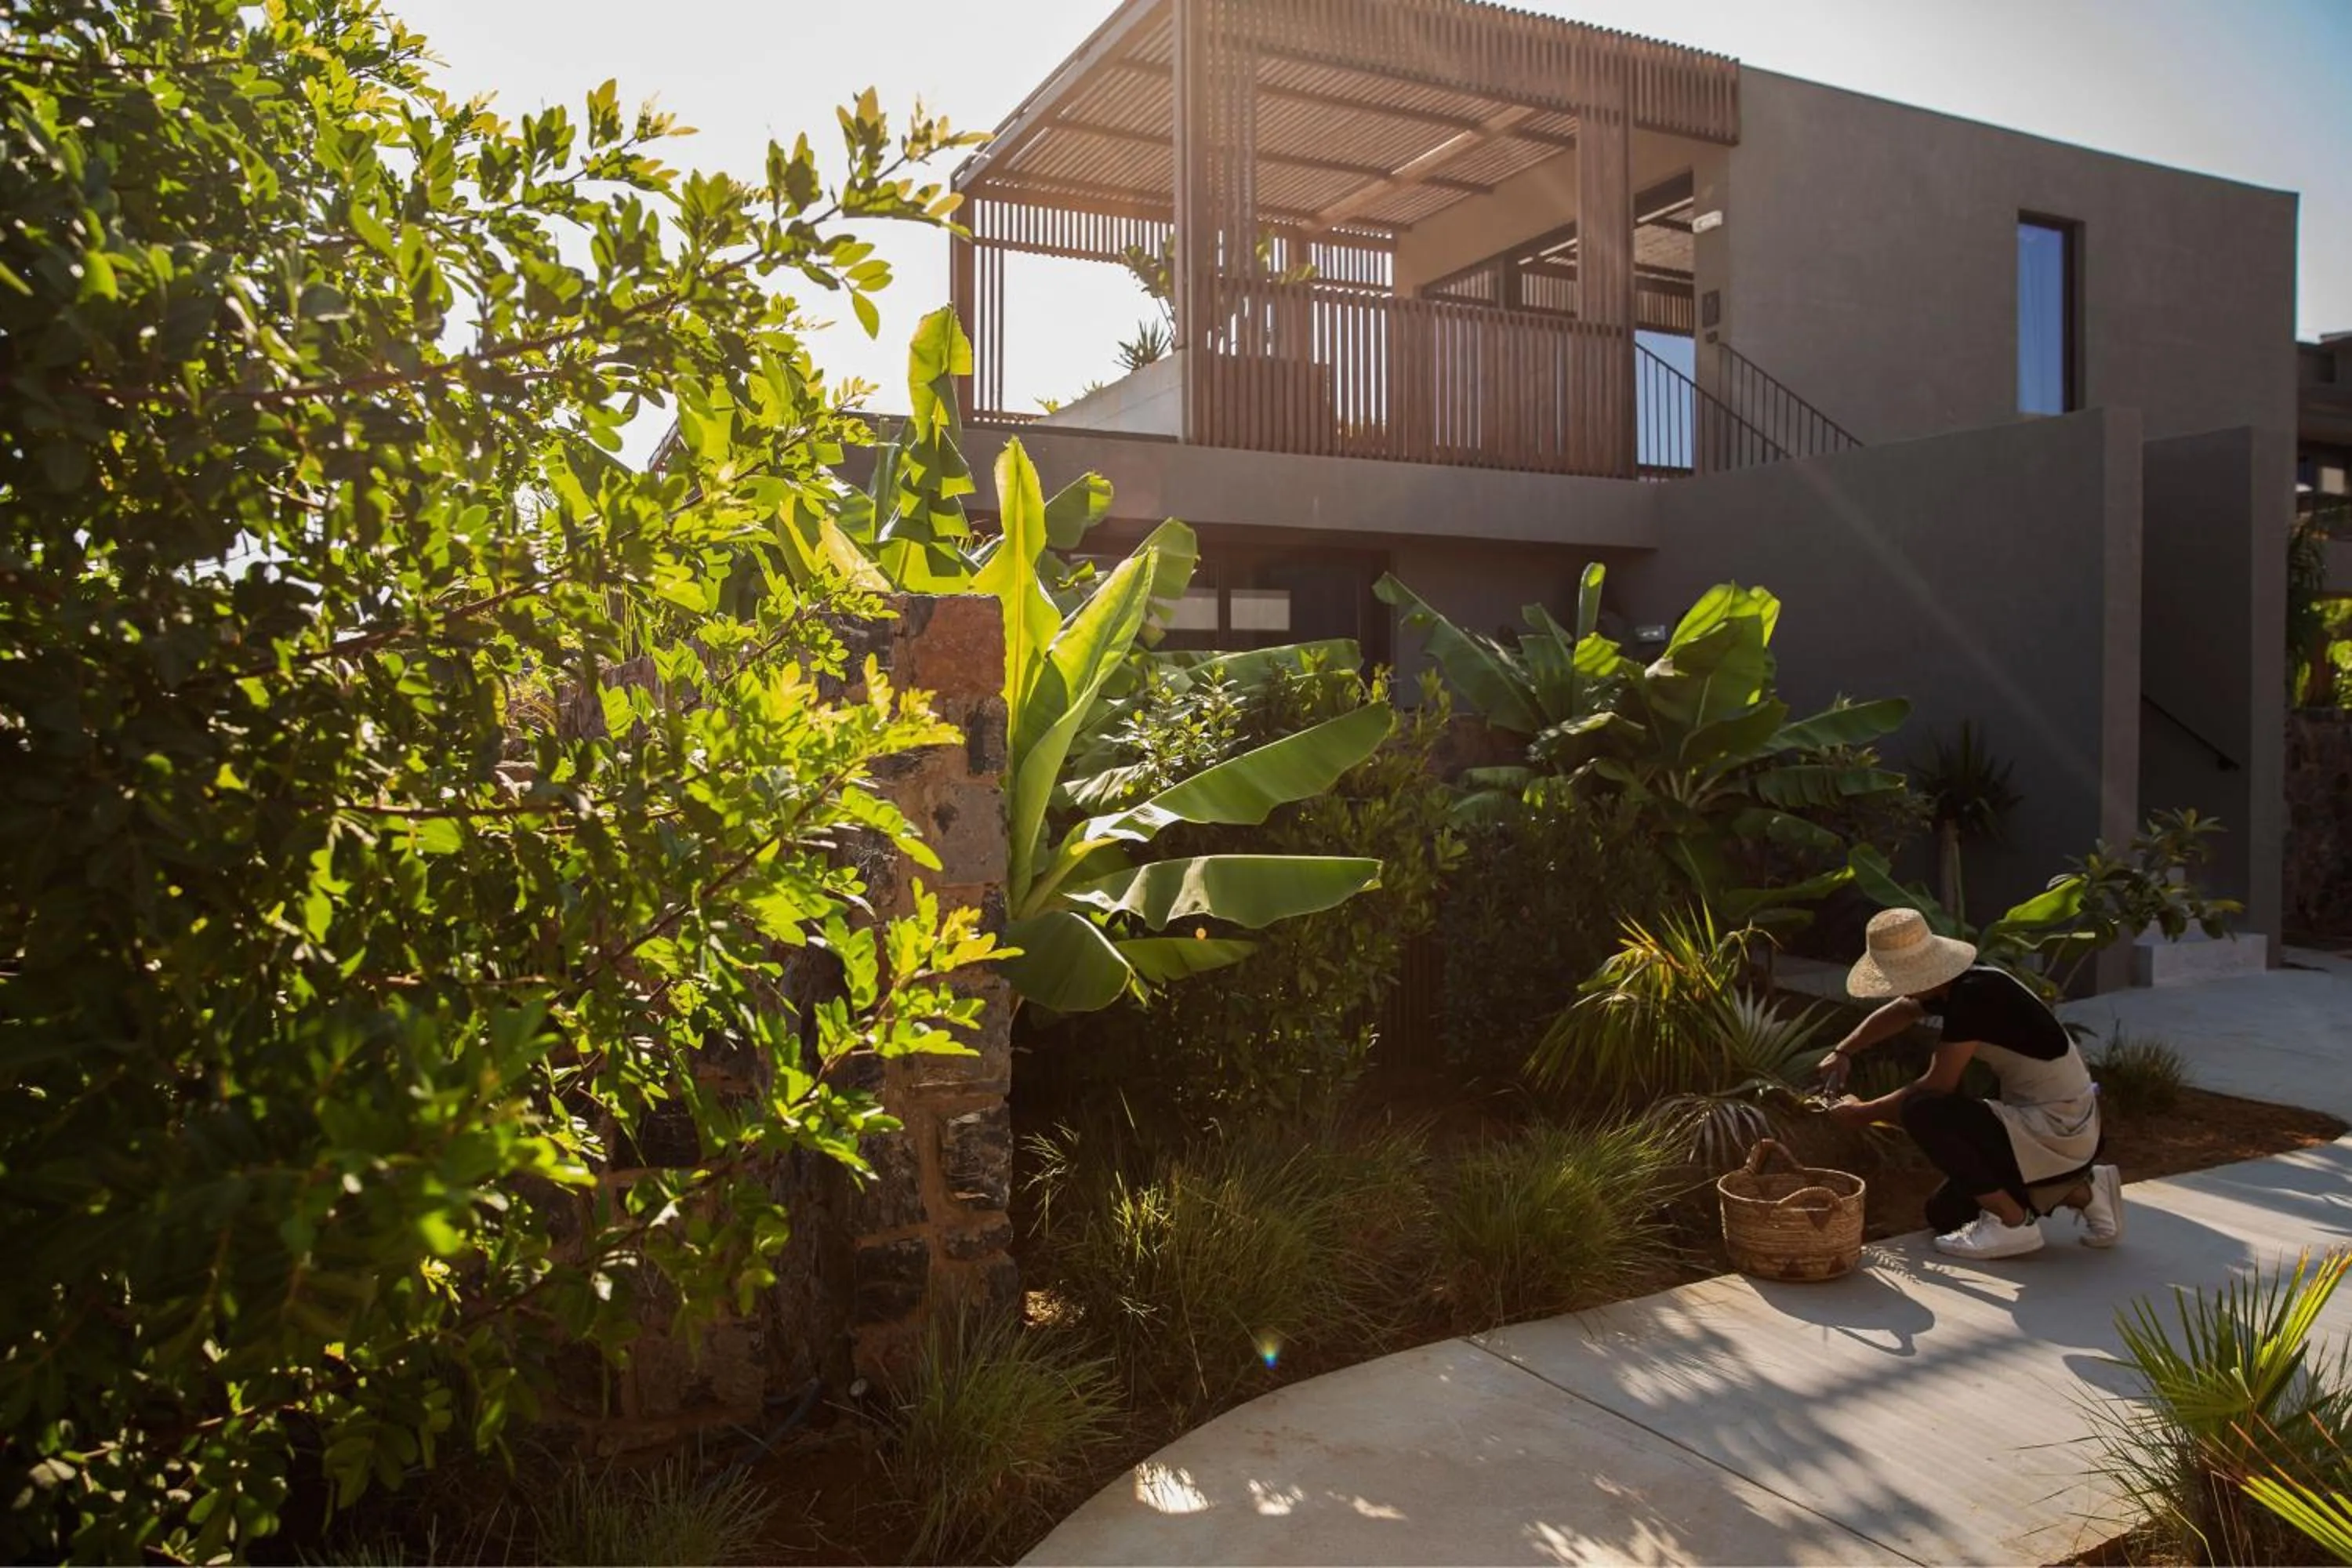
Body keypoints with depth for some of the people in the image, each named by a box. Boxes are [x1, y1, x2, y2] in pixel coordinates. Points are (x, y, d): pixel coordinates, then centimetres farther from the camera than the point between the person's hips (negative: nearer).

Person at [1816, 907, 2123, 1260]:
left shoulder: (1974, 995, -25)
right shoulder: (1957, 983, 2)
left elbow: (1937, 1086, -20)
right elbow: (1900, 1012, 24)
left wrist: (1865, 1113, -8)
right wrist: (1843, 1052, 14)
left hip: (2057, 1134, -9)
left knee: (1921, 1112, -24)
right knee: (1944, 1215, 15)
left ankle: (2011, 1222, -9)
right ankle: (2082, 1193, 18)